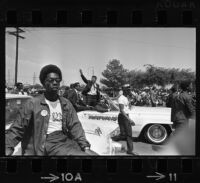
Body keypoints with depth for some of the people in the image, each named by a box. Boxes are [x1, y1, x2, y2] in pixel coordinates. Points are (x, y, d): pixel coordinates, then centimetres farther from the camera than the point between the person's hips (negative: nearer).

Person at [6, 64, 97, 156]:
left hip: (66, 140, 5)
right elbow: (17, 129, 1)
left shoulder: (66, 104, 14)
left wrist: (85, 146, -9)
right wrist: (8, 148, -13)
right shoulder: (33, 103, 2)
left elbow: (75, 126, 5)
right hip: (48, 143, -5)